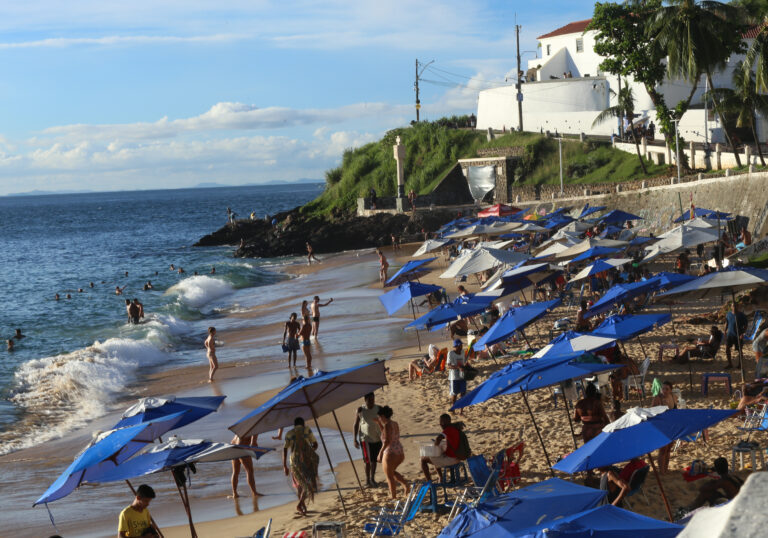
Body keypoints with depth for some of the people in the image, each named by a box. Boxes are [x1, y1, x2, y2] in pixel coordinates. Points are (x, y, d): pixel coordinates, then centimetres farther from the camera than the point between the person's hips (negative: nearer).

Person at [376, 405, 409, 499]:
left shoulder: (387, 425, -14)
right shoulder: (395, 424, 13)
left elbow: (387, 440, -24)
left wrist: (381, 452, -22)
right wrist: (379, 423, 27)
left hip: (390, 453, -9)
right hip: (400, 452, 9)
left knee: (389, 476, 6)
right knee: (392, 471, 26)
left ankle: (393, 496, 9)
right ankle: (405, 484, 7)